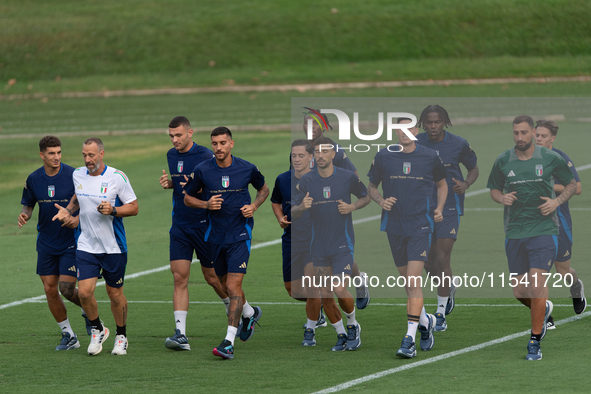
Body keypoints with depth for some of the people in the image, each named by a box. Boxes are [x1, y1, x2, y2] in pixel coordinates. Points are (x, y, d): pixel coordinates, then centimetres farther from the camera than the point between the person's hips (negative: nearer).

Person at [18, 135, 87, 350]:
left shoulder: (73, 176, -12)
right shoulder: (33, 179, -1)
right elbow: (28, 204, 12)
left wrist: (79, 218, -23)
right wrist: (25, 215, -11)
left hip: (71, 242, -4)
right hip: (46, 242, 4)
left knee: (66, 288, -10)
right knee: (50, 289, 1)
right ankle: (68, 335, 15)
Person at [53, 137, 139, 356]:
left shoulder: (117, 177, -11)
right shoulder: (77, 175, 2)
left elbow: (133, 207, -5)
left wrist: (112, 210, -21)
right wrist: (68, 210, 4)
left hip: (113, 246, -3)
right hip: (86, 245, 3)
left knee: (115, 294, 5)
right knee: (84, 291, -11)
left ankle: (121, 336, 28)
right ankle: (97, 330, 16)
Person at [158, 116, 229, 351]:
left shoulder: (206, 156, -12)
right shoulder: (171, 156, 8)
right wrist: (168, 183, 2)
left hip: (204, 224, -5)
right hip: (179, 226, 5)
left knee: (213, 277, 7)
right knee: (179, 278, -6)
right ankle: (181, 335, -11)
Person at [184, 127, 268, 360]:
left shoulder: (247, 169, -5)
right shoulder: (202, 170, -4)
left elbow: (263, 189, 14)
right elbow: (188, 198, 7)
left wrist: (254, 206, -5)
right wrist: (206, 204, -13)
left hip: (240, 234, -3)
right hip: (216, 235, 3)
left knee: (233, 286, -14)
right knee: (227, 285, 16)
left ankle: (229, 342, -16)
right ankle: (250, 313, 47)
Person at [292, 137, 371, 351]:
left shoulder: (348, 177, -5)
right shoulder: (306, 181, -1)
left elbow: (366, 197, 10)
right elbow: (293, 213, 2)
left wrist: (352, 207, -10)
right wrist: (301, 207, -21)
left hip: (343, 244, -3)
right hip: (319, 247, 3)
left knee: (340, 289, -15)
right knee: (325, 295, 2)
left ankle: (353, 326, 12)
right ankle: (341, 334, 19)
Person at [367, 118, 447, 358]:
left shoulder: (430, 157, 0)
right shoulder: (383, 157, 2)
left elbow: (442, 184, 18)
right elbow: (371, 187, 12)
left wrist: (439, 208, 3)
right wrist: (380, 201, -8)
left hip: (420, 225, -3)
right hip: (394, 226, 3)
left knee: (413, 281, -14)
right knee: (407, 281, 11)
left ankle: (410, 339, -17)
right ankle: (425, 321, 37)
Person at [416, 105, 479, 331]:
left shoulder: (458, 144, -3)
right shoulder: (415, 145, 0)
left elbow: (474, 169, 10)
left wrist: (466, 184, -10)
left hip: (449, 207, -3)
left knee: (442, 258, -12)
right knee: (429, 263, 8)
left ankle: (441, 313, -5)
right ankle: (449, 287, 42)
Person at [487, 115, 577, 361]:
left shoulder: (550, 159, -2)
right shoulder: (503, 162, 3)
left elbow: (572, 185, 9)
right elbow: (494, 190, 17)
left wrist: (557, 201, -8)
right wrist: (502, 198, -6)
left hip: (544, 230, -3)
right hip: (514, 233, 3)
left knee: (537, 283, -15)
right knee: (519, 290, 3)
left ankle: (535, 342, -6)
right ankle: (543, 310, 38)